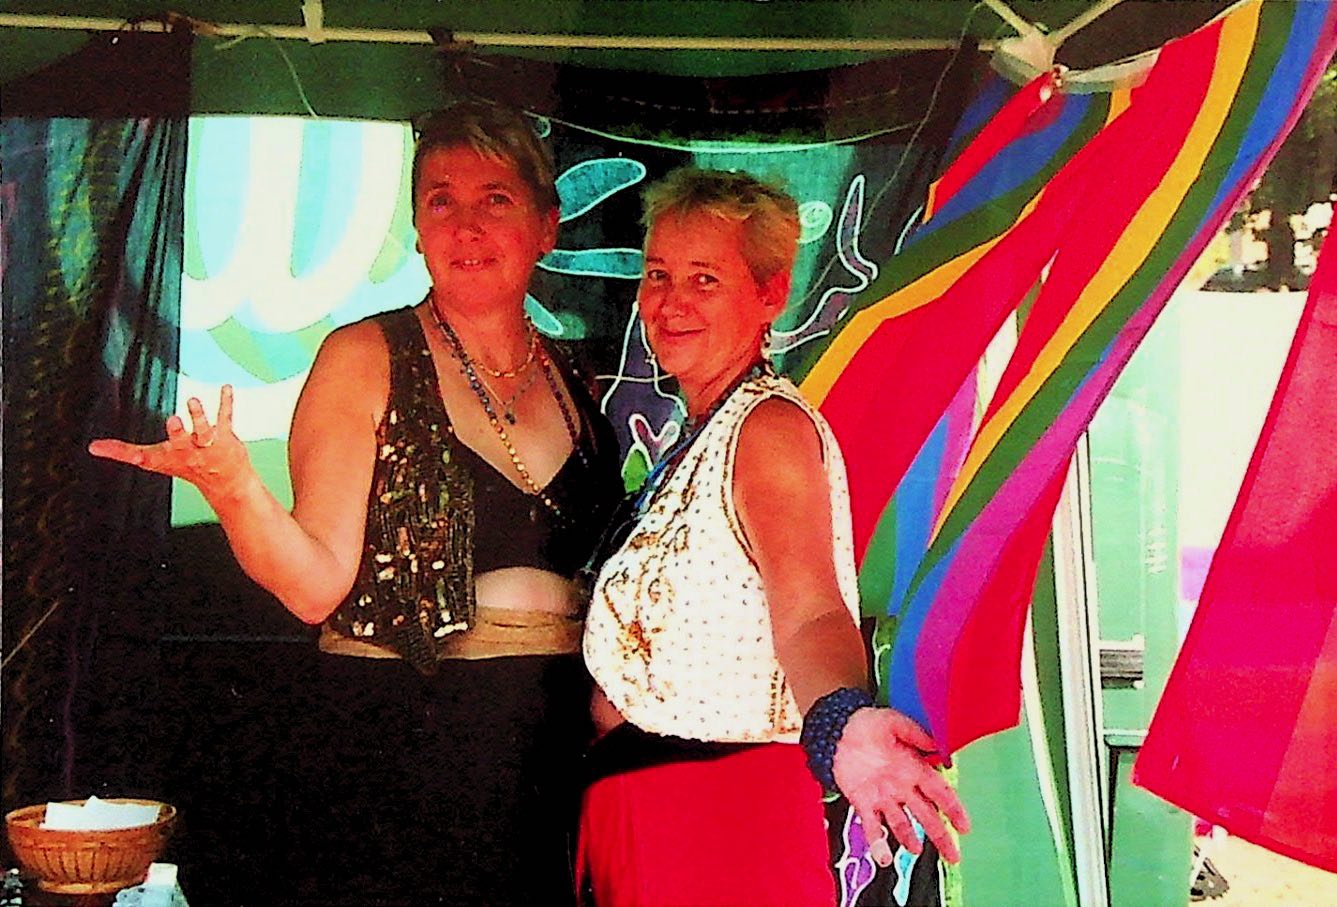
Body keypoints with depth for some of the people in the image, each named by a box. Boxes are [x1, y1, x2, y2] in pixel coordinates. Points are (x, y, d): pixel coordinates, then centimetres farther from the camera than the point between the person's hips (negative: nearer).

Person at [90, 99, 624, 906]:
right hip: (401, 741, -4)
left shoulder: (572, 382, 10)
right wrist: (234, 491, -28)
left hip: (557, 745, 5)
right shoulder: (367, 359, -4)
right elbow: (317, 586, -12)